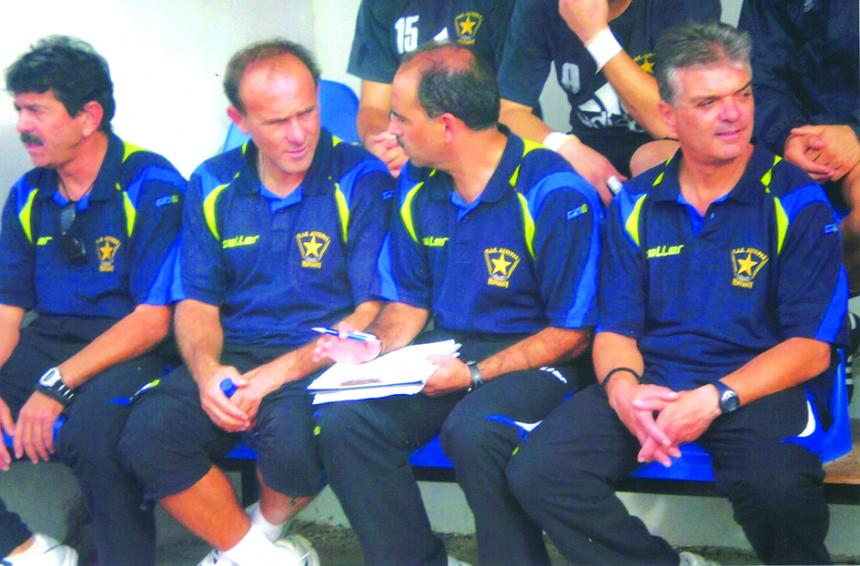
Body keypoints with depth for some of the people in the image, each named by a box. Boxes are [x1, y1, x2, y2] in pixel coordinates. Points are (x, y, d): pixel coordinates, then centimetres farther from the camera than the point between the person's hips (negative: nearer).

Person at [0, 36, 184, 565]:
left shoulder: (150, 186, -8)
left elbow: (154, 319, -14)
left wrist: (57, 385, -23)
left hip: (128, 350, -6)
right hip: (50, 340, 6)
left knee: (92, 426, -37)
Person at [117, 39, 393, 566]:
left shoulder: (361, 180, -5)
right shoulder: (213, 186, 8)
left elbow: (372, 313, -8)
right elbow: (197, 304, 8)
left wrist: (284, 371, -20)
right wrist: (207, 371, -14)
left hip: (323, 359, -3)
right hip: (235, 354, 4)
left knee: (290, 429, -35)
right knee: (145, 433, -23)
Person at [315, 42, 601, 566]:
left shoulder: (554, 194, -15)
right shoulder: (418, 187, 6)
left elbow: (572, 333, -13)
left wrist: (474, 375, -20)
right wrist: (377, 346, -5)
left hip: (533, 358, -6)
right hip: (445, 345, 6)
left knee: (474, 430, -36)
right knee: (343, 421, -19)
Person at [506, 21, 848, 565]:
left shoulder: (796, 201, 0)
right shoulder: (636, 205, 11)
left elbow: (812, 346, -5)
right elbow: (615, 329, 11)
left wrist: (714, 399, -18)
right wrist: (622, 386, -13)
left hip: (758, 388, -3)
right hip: (652, 381, 4)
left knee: (779, 489, -36)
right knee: (537, 471, -21)